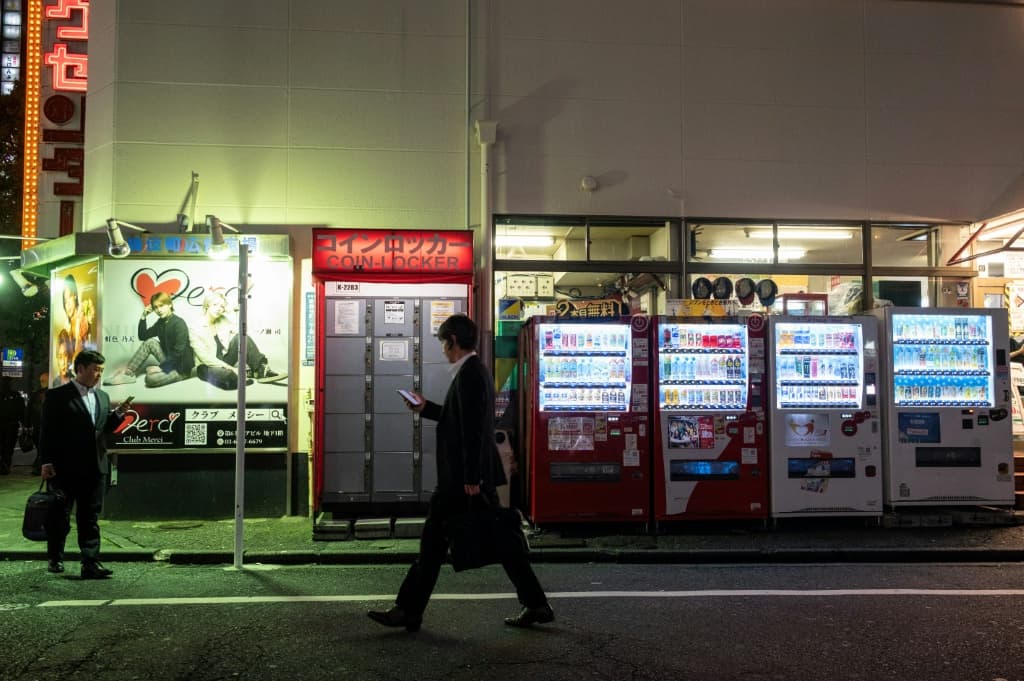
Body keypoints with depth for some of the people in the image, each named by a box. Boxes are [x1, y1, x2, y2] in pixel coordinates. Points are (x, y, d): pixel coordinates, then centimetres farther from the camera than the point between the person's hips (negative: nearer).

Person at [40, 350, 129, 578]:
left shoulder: (102, 397, 13)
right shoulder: (58, 396, -4)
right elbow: (47, 431, -6)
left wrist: (118, 414, 0)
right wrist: (47, 462, -11)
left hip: (94, 467, 5)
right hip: (65, 468, -4)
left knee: (90, 518, 3)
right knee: (60, 516, 9)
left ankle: (90, 563, 3)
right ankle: (55, 558, 26)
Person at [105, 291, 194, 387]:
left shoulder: (179, 324, -20)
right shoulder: (161, 322, 6)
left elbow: (179, 352, -24)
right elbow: (143, 336, 10)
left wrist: (161, 367, -22)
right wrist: (143, 317, -1)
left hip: (181, 367, -8)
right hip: (169, 360, 8)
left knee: (151, 378, -28)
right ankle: (127, 373, -1)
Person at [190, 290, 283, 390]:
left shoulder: (223, 320, 8)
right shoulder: (195, 329, -9)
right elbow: (205, 357, -17)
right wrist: (231, 368, -25)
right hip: (207, 366, -6)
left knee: (242, 337, -22)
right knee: (228, 375, -43)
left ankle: (262, 371, -26)